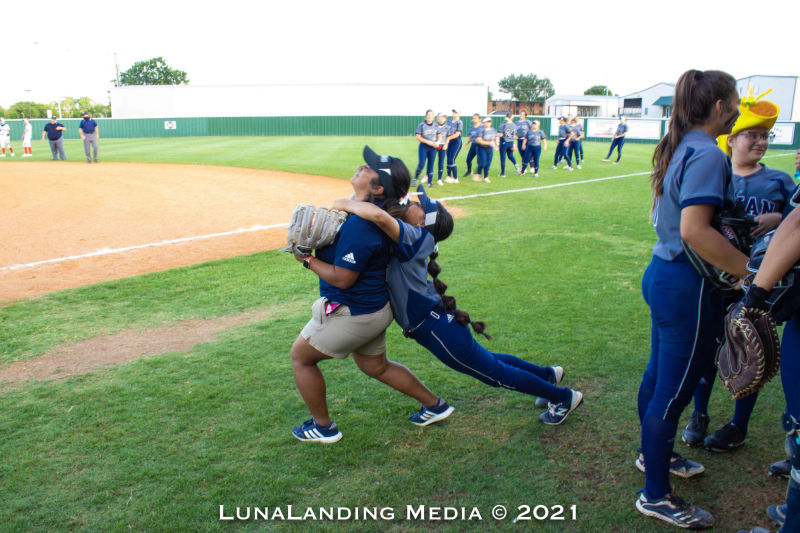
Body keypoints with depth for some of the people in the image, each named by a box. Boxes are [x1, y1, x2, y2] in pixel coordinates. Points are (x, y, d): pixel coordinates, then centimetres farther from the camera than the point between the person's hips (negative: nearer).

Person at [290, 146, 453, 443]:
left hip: (351, 314, -9)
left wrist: (307, 259, -16)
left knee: (301, 357, 11)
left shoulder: (360, 225, -30)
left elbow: (342, 278, -27)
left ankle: (322, 427, 25)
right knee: (376, 366, 27)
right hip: (374, 307, 10)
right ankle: (433, 405, 35)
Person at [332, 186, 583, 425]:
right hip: (433, 320, 9)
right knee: (487, 361, 27)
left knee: (494, 373, 10)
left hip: (436, 326, -9)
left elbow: (380, 215, -40)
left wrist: (345, 204, -24)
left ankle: (564, 397, 27)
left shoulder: (414, 235, -22)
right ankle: (547, 375, 47)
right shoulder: (408, 239, 5)